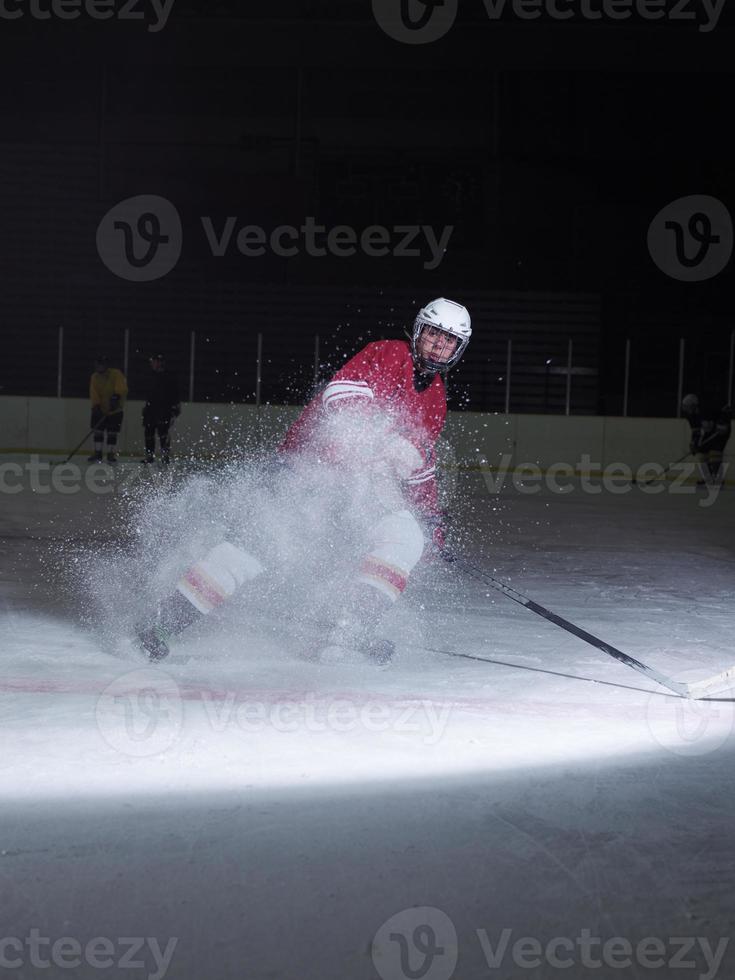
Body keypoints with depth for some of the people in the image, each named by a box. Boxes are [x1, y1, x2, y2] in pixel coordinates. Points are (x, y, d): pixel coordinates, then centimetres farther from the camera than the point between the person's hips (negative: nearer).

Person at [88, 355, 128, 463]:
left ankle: (111, 454, 8)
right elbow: (93, 394, -8)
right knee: (98, 431, 1)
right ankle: (97, 454, 11)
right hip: (100, 410, 4)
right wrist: (96, 406, -22)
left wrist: (116, 397, -46)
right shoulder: (95, 377, 0)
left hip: (115, 410, -4)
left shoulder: (116, 374, -13)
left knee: (112, 433, -2)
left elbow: (122, 388, -27)